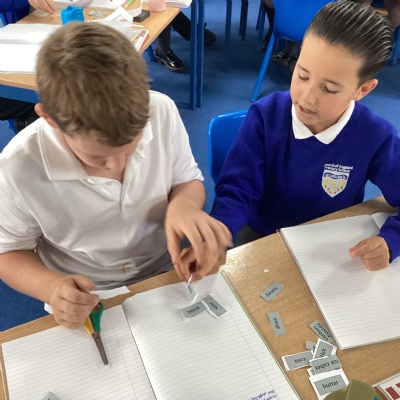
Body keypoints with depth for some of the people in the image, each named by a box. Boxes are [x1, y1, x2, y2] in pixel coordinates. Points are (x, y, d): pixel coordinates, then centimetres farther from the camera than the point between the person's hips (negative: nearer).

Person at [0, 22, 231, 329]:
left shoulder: (162, 111, -20)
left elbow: (187, 180, -2)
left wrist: (183, 204, -24)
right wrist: (50, 287, -24)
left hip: (167, 275, 2)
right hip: (85, 303, -1)